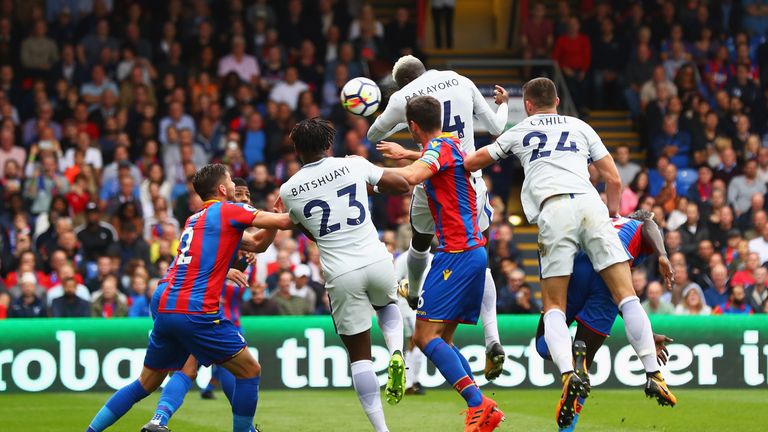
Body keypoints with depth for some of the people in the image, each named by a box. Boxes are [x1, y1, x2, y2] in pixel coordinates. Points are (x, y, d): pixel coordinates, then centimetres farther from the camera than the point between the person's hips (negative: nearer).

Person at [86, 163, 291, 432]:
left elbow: (257, 243, 26)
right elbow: (282, 222, -6)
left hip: (163, 307, 8)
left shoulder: (195, 219, 24)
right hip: (195, 311, -8)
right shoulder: (228, 211, 0)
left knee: (146, 383, 18)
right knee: (250, 371, 3)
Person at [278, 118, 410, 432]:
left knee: (359, 355, 9)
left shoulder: (288, 190, 2)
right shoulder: (354, 165, 0)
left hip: (340, 276, -1)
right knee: (387, 304, 35)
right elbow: (402, 186, 10)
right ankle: (396, 353, 5)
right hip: (377, 262, 1)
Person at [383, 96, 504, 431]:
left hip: (456, 253, -10)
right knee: (442, 340, 11)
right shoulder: (452, 143, 17)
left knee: (425, 335, -13)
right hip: (472, 250, 10)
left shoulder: (439, 146, -11)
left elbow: (411, 176, -31)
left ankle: (479, 404, -23)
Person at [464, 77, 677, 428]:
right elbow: (614, 181, 23)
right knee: (626, 295, 0)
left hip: (553, 209, -1)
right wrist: (613, 214, 40)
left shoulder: (519, 132, 24)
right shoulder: (581, 127, 26)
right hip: (590, 203, 1)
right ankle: (653, 374, -12)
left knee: (554, 307, 2)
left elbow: (472, 163, 35)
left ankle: (569, 373, -24)